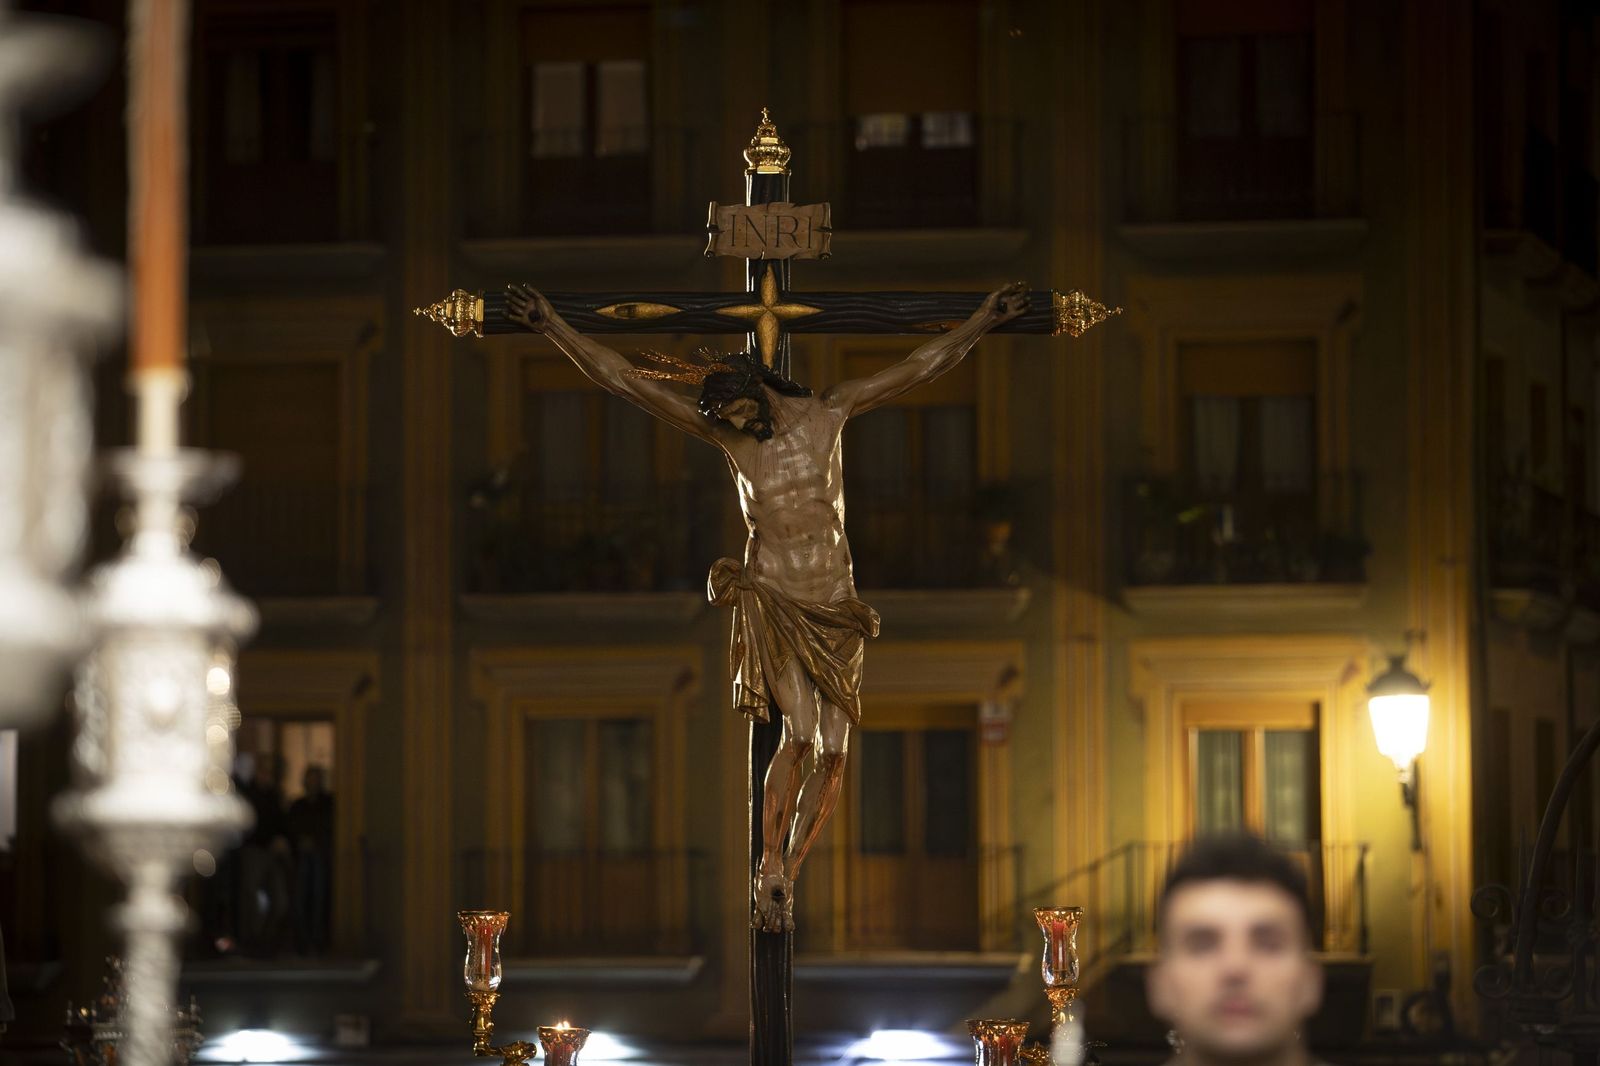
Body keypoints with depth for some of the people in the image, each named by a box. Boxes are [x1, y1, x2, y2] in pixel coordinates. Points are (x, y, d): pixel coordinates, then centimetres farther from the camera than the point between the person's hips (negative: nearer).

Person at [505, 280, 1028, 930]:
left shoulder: (828, 413, 1)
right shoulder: (724, 432, -2)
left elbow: (923, 366, 7)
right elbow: (620, 379, -5)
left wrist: (982, 322, 6)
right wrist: (553, 328, -9)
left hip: (836, 607, 3)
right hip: (771, 600, -3)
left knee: (833, 752, -1)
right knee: (799, 733, -20)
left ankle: (786, 880, 11)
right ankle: (770, 875, -10)